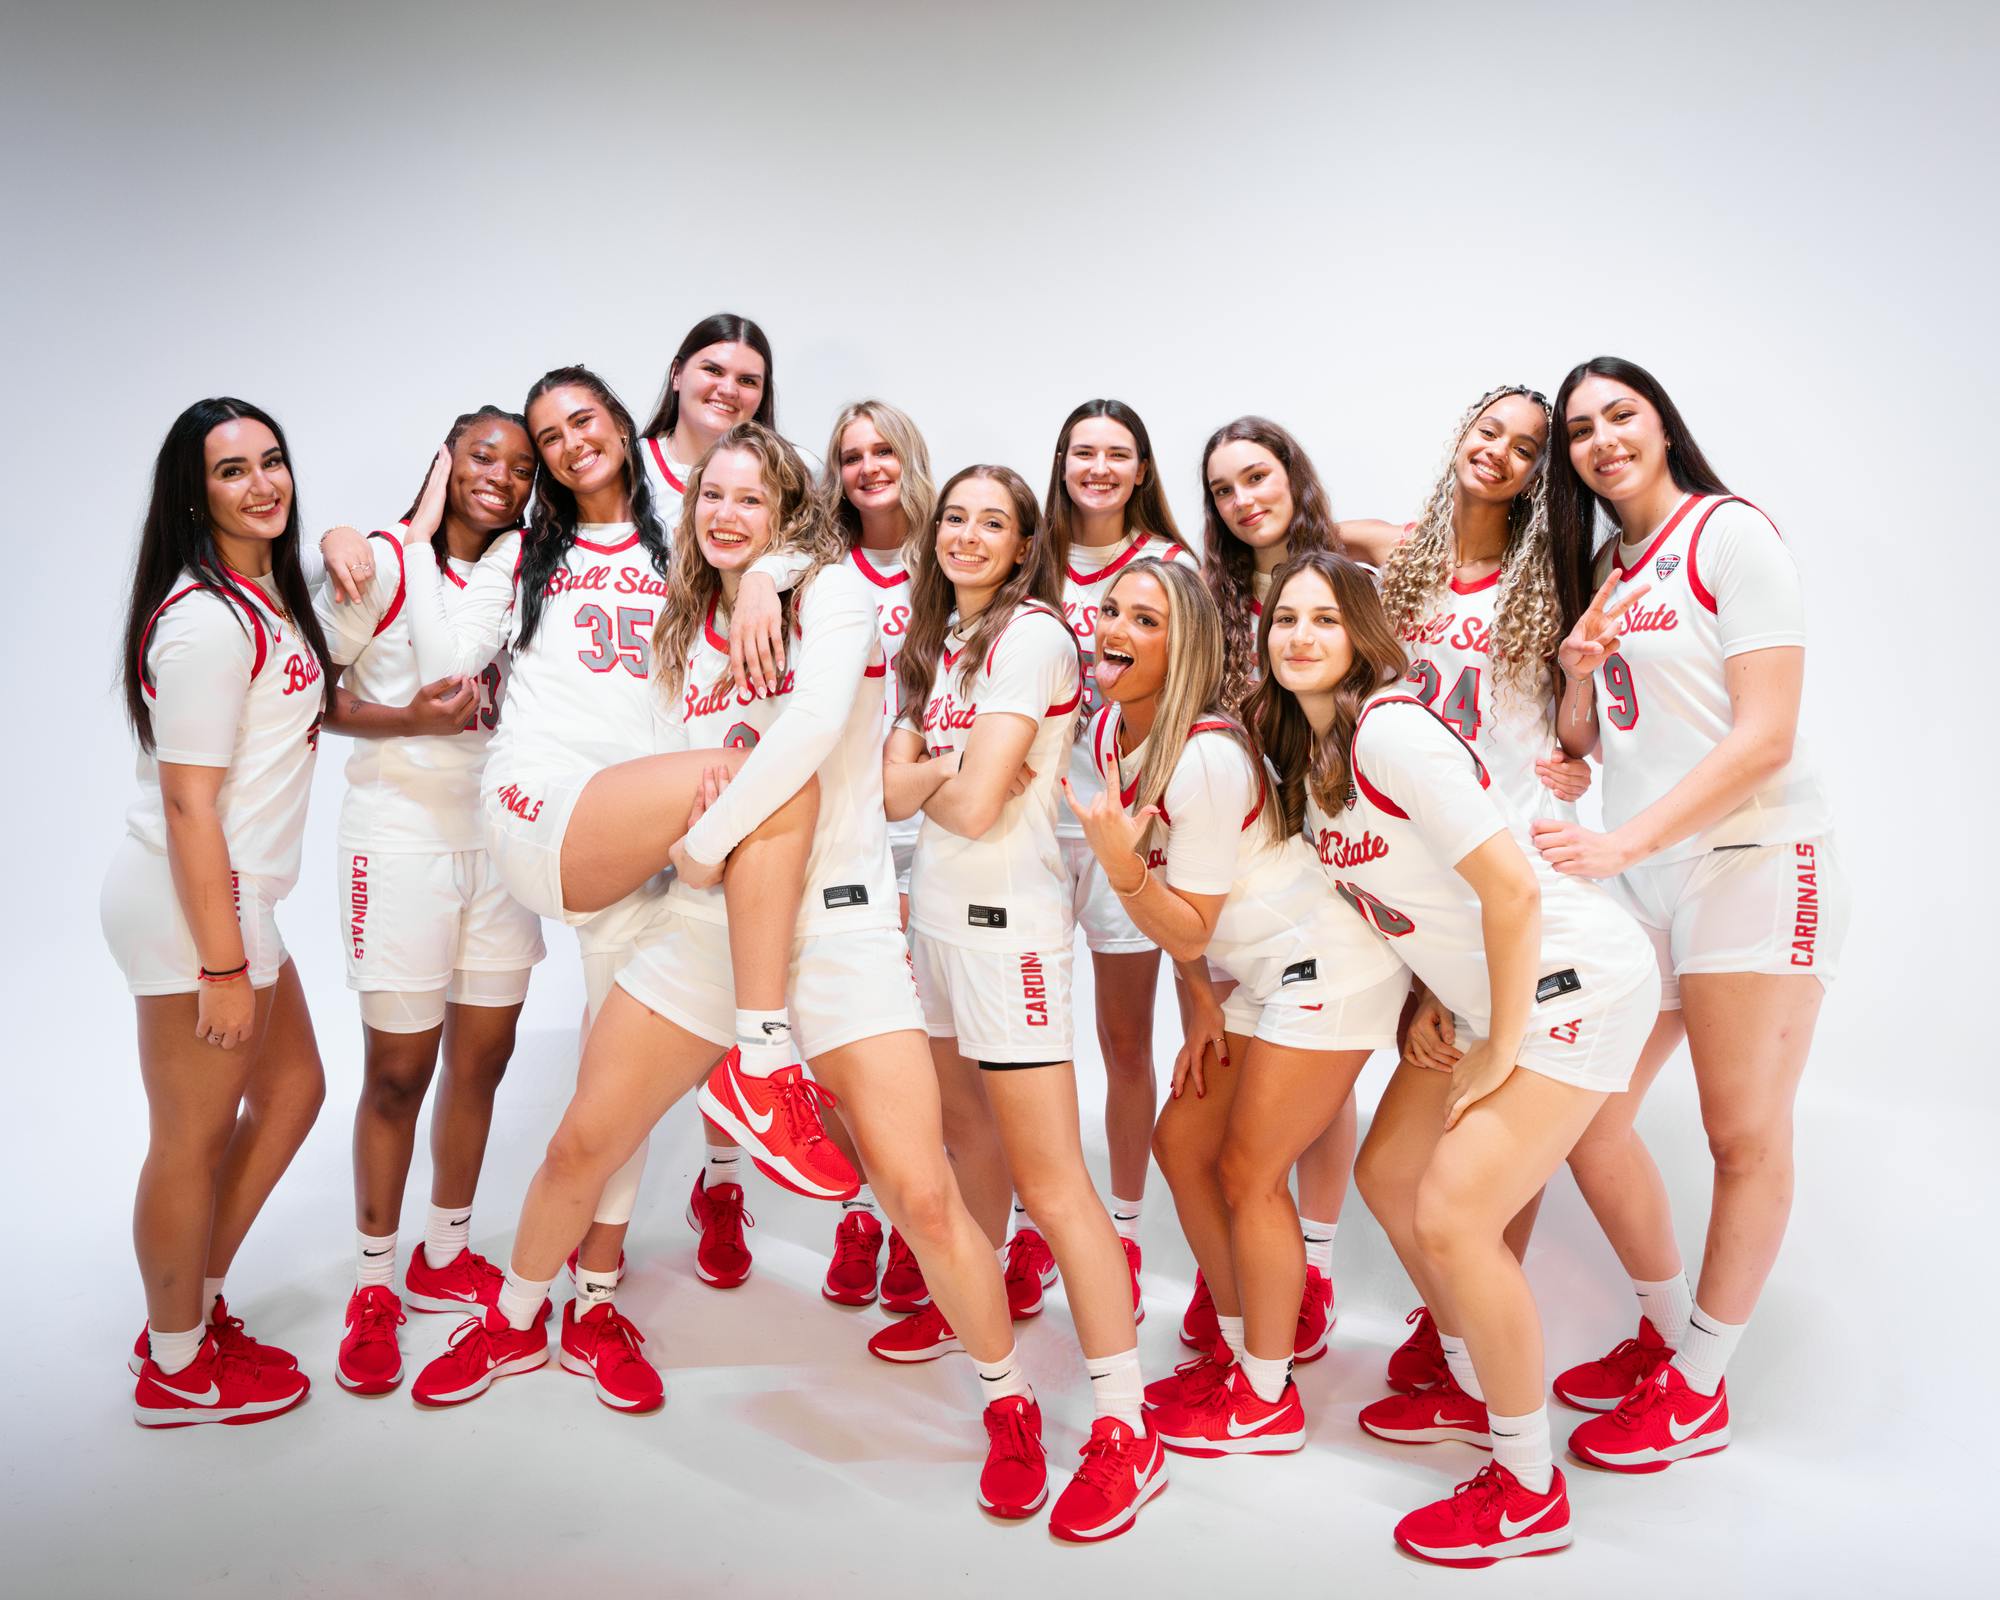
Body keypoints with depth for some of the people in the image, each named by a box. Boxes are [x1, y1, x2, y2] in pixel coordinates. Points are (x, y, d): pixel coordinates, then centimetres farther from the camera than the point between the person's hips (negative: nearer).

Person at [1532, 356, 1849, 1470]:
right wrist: (1578, 670, -4)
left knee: (1745, 1137, 2)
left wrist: (1619, 842, -21)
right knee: (1584, 1115, 5)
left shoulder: (1730, 535, -7)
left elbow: (1765, 738, -15)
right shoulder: (1602, 568, 16)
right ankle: (1670, 1332, 27)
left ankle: (1699, 1389, 18)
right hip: (1638, 875, 7)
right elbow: (1582, 740, 16)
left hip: (1757, 859, -7)